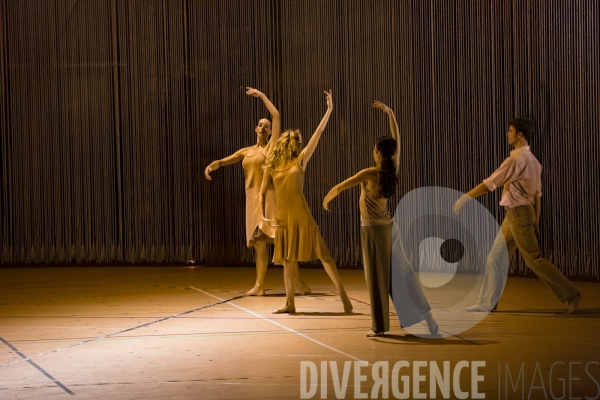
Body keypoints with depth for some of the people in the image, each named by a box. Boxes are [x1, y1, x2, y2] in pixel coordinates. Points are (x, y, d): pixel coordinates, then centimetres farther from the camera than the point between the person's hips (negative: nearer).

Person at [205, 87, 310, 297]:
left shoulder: (272, 146, 2)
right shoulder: (247, 151, 17)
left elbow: (277, 116, -3)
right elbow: (225, 160, 12)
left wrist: (261, 96, 3)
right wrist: (212, 165, -10)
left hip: (269, 196, -6)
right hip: (253, 198, 6)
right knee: (259, 243, 8)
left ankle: (300, 282, -12)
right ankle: (259, 286, 10)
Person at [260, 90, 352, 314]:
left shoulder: (301, 160, 3)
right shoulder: (271, 166, 7)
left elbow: (317, 135, -2)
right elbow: (262, 193, 13)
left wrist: (329, 110, -6)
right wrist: (263, 216, 1)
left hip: (302, 216, -3)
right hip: (283, 217, 3)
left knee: (322, 254, -4)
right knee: (287, 260, 8)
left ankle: (343, 294, -1)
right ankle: (290, 304, 15)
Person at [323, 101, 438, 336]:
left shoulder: (370, 174, -18)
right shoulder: (394, 170, -2)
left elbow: (340, 187, -11)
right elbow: (397, 139, 9)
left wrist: (326, 199, 9)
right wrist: (390, 113, 14)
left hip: (373, 229, -6)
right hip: (388, 226, 6)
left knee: (377, 277, 0)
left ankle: (380, 326, 6)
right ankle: (427, 318, 2)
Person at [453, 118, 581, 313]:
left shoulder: (517, 159, -19)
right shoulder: (532, 160, 12)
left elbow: (490, 183, -19)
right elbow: (537, 194, 14)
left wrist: (464, 199, -14)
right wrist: (535, 223, 18)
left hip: (519, 214, -10)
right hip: (513, 215, 10)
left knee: (534, 259, -4)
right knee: (496, 258, 11)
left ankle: (570, 295, 2)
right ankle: (487, 303, 15)